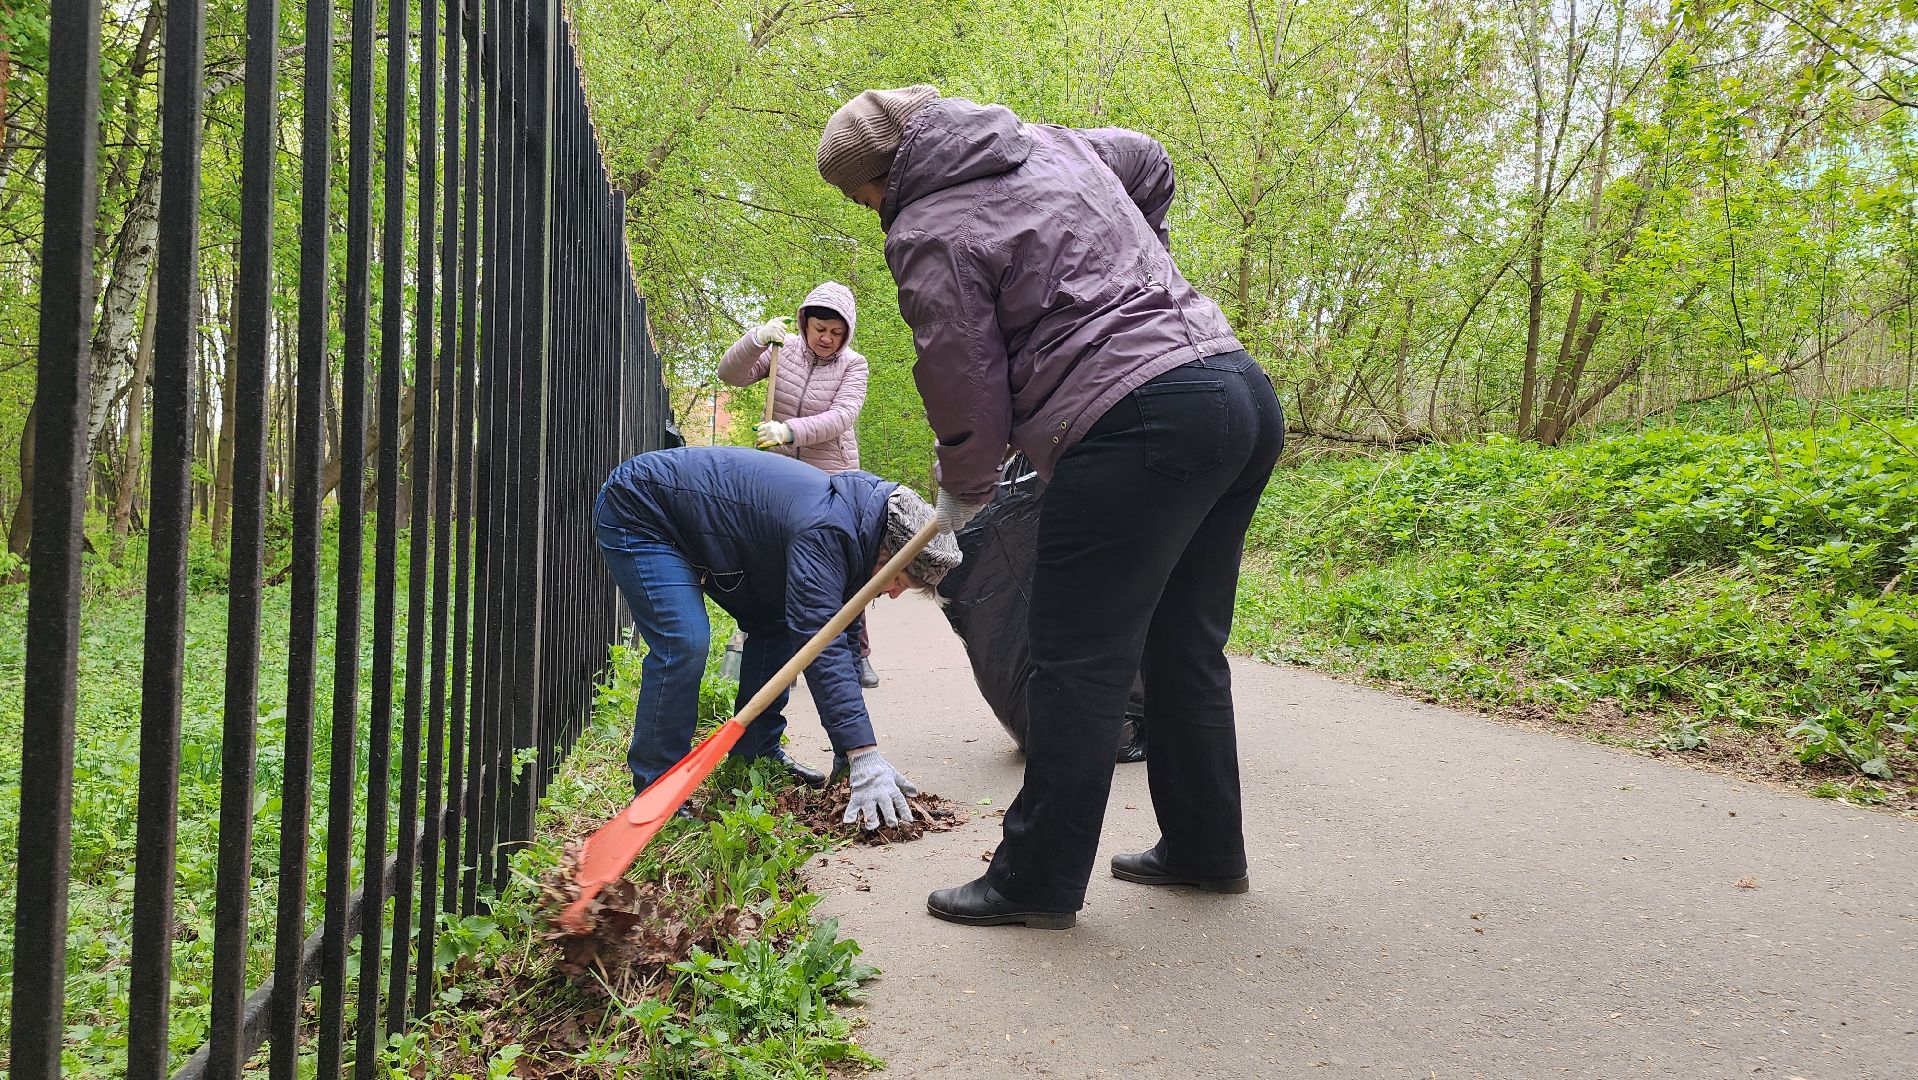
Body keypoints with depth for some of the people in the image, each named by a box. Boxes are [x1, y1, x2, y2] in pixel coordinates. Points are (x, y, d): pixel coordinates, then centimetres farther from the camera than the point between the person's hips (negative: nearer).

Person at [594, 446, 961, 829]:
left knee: (776, 623, 6)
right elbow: (821, 646, -39)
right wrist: (865, 758, -41)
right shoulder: (825, 532, -34)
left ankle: (756, 755, 15)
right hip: (636, 513, -10)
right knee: (685, 643, -23)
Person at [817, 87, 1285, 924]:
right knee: (1183, 645, 18)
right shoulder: (1054, 146, 19)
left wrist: (963, 495, 16)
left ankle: (1038, 881, 8)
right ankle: (1205, 848, 29)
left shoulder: (930, 235, -4)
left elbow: (968, 392, -3)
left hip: (1140, 423, -9)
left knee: (1078, 661, -1)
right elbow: (1151, 162, 39)